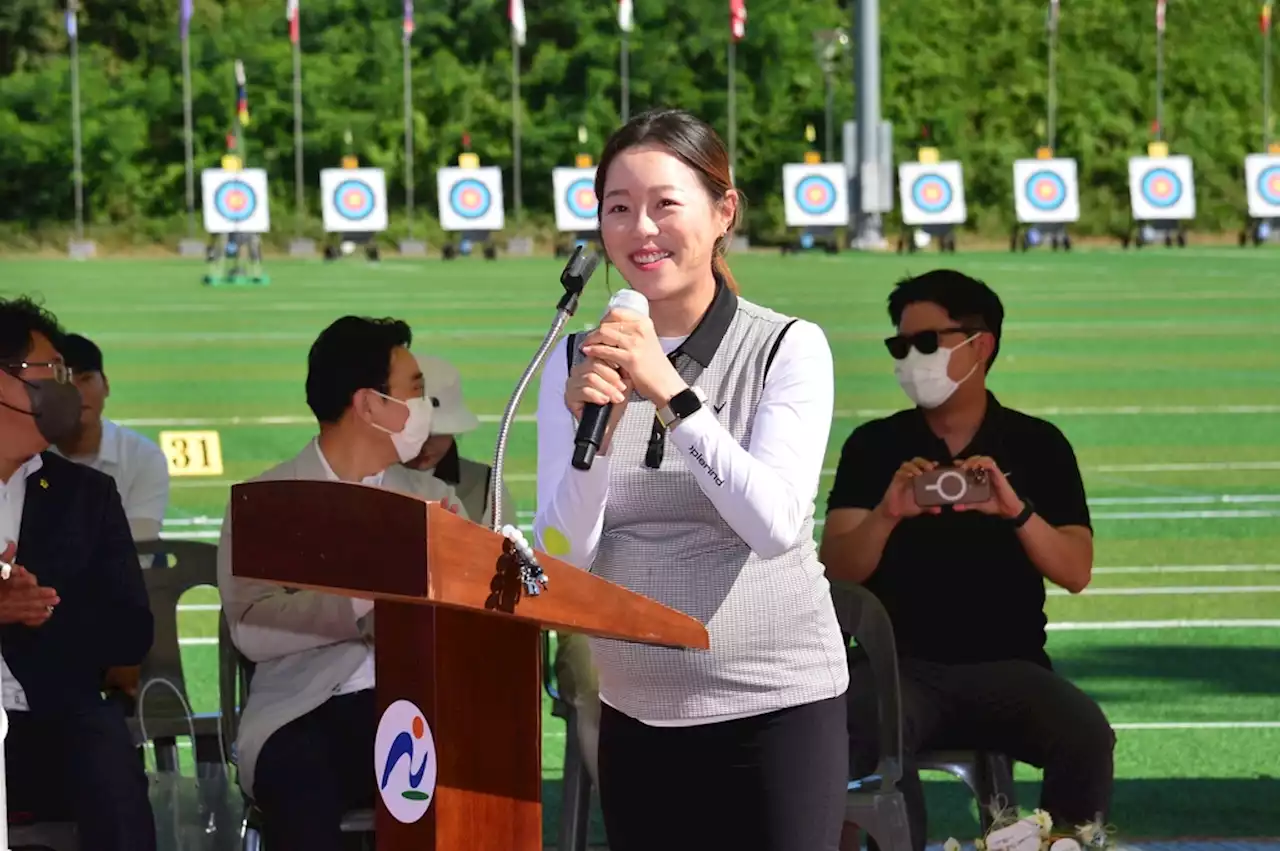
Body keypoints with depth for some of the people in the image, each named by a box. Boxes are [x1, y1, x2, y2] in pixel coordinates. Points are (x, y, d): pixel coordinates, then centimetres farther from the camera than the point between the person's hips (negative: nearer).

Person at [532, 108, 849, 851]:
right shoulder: (580, 360, 4)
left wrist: (671, 392, -25)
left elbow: (775, 524, -18)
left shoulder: (789, 348, -6)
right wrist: (593, 430, -18)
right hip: (637, 714, 3)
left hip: (776, 705, -3)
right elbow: (562, 557, -2)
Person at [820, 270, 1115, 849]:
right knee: (862, 732, -35)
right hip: (899, 664, -1)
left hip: (1006, 665, 1)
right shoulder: (873, 446, 7)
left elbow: (1075, 574, -2)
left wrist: (1016, 510, -21)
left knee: (1087, 736, -28)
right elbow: (837, 572, -3)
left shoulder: (1037, 445, 6)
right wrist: (887, 514, -23)